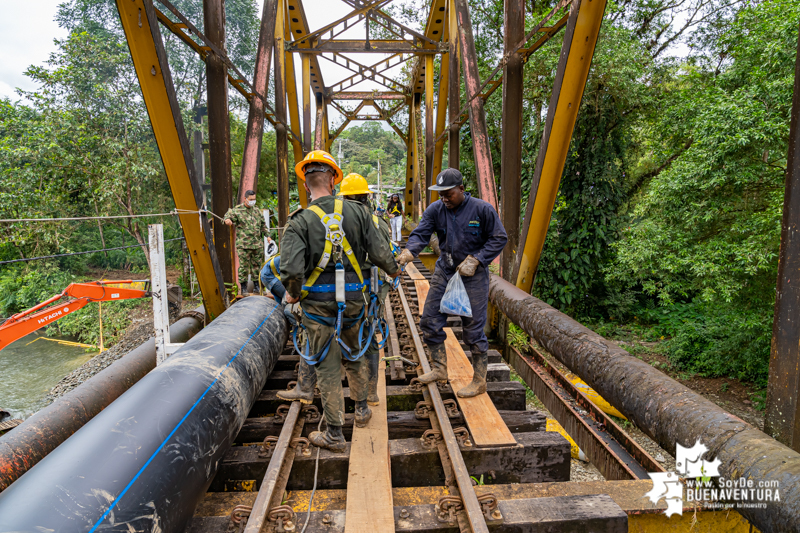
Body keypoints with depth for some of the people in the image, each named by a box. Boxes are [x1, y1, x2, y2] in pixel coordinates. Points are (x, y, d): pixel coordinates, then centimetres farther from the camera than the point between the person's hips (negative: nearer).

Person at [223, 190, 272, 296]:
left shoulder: (257, 210, 16)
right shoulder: (237, 210, 0)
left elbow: (263, 224, 23)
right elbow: (228, 216, -5)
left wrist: (267, 235, 15)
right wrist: (227, 220, -29)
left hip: (257, 244, 5)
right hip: (243, 245, -4)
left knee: (257, 265, 9)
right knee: (244, 265, -2)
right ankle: (243, 287, 8)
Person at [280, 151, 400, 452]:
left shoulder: (300, 221, -12)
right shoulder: (357, 212, -3)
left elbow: (291, 269, -22)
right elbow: (379, 252, -3)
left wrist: (292, 293, -2)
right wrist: (393, 270, 18)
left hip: (318, 303, -3)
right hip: (353, 298, 3)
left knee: (327, 367, 7)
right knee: (354, 354, 24)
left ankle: (334, 435, 18)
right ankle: (362, 409, 42)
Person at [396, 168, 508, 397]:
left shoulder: (482, 209, -11)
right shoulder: (435, 210, -2)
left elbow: (499, 238, -6)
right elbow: (420, 234, -11)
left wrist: (475, 260, -16)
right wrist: (408, 252, -32)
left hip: (473, 276, -5)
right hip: (444, 272, 5)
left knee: (473, 329, -1)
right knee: (430, 321, 7)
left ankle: (479, 381, 15)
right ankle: (439, 369, 26)